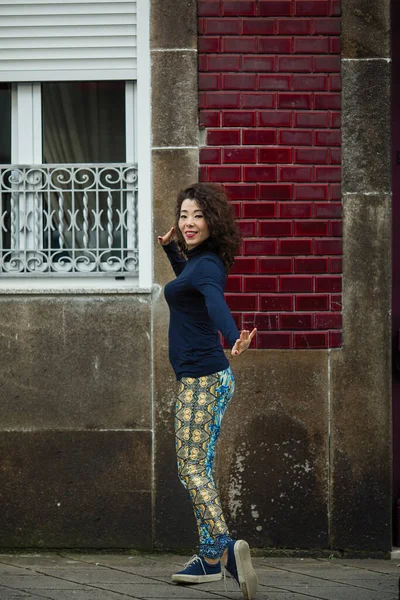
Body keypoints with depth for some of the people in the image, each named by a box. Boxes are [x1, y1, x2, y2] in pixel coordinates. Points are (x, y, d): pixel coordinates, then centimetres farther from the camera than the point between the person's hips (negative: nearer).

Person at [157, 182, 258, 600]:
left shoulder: (207, 265, -17)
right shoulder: (200, 261, 12)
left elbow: (216, 303, -39)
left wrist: (234, 341, -56)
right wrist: (171, 249, 31)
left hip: (201, 378, -10)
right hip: (205, 377, 10)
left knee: (191, 467, -12)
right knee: (199, 467, 14)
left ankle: (223, 547, -24)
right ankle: (210, 557, 18)